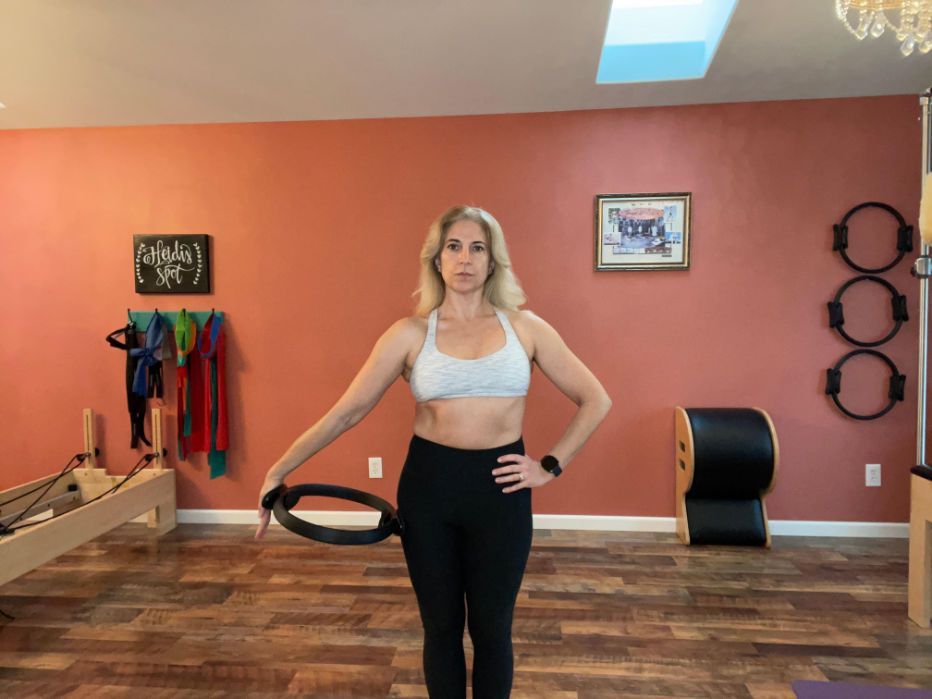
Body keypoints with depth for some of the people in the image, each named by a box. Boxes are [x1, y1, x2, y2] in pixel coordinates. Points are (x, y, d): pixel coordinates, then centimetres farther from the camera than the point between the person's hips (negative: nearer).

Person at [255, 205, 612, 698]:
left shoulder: (525, 327, -1)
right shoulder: (410, 333, -2)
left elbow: (595, 401, 4)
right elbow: (345, 413, -1)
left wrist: (550, 466, -1)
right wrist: (279, 471, -3)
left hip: (500, 489, 0)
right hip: (427, 485, 0)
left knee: (490, 627, 15)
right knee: (440, 626, 16)